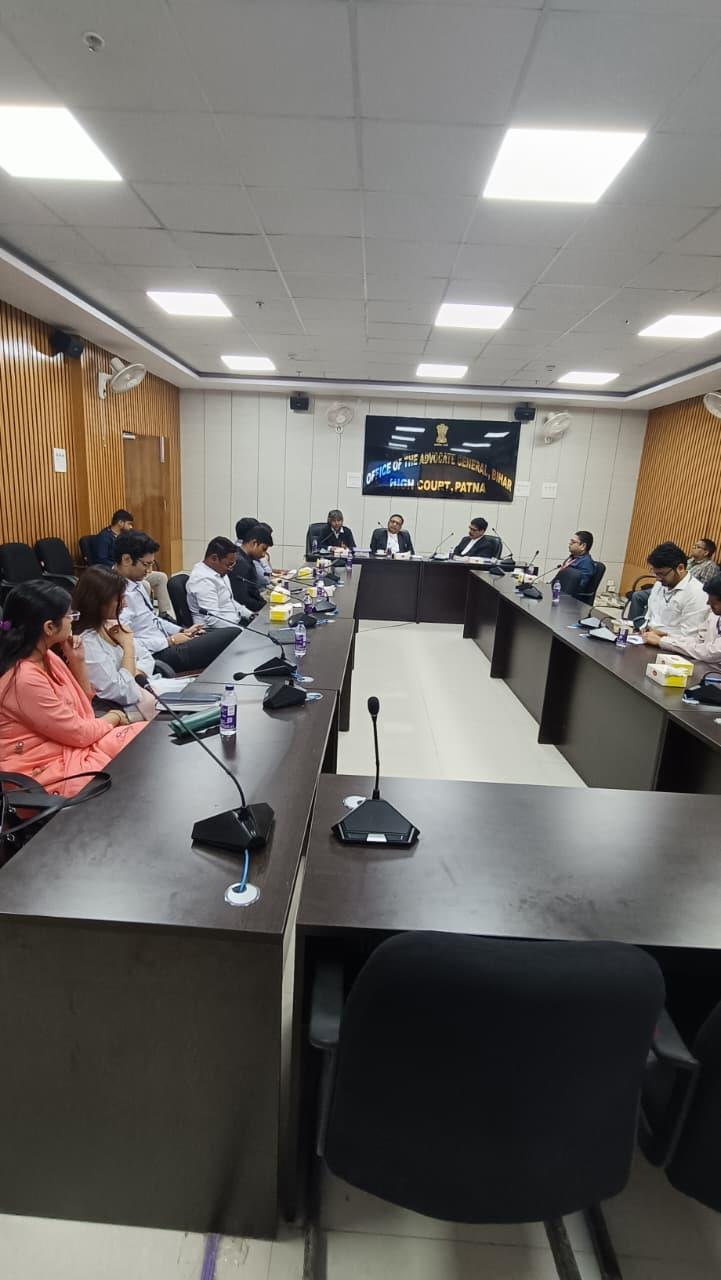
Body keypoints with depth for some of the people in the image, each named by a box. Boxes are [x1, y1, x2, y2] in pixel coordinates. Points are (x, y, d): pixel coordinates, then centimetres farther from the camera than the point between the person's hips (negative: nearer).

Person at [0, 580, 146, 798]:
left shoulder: (46, 657, 1)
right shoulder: (25, 679, -26)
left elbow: (83, 702, 13)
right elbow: (79, 733, -20)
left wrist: (77, 660, -1)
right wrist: (114, 717, -2)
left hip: (68, 744, 8)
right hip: (48, 769, -8)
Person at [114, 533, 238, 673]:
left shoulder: (134, 582, 8)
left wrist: (182, 631, 9)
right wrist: (169, 641, -16)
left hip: (164, 641, 10)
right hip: (157, 655, -10)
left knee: (233, 633, 3)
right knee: (232, 635, -12)